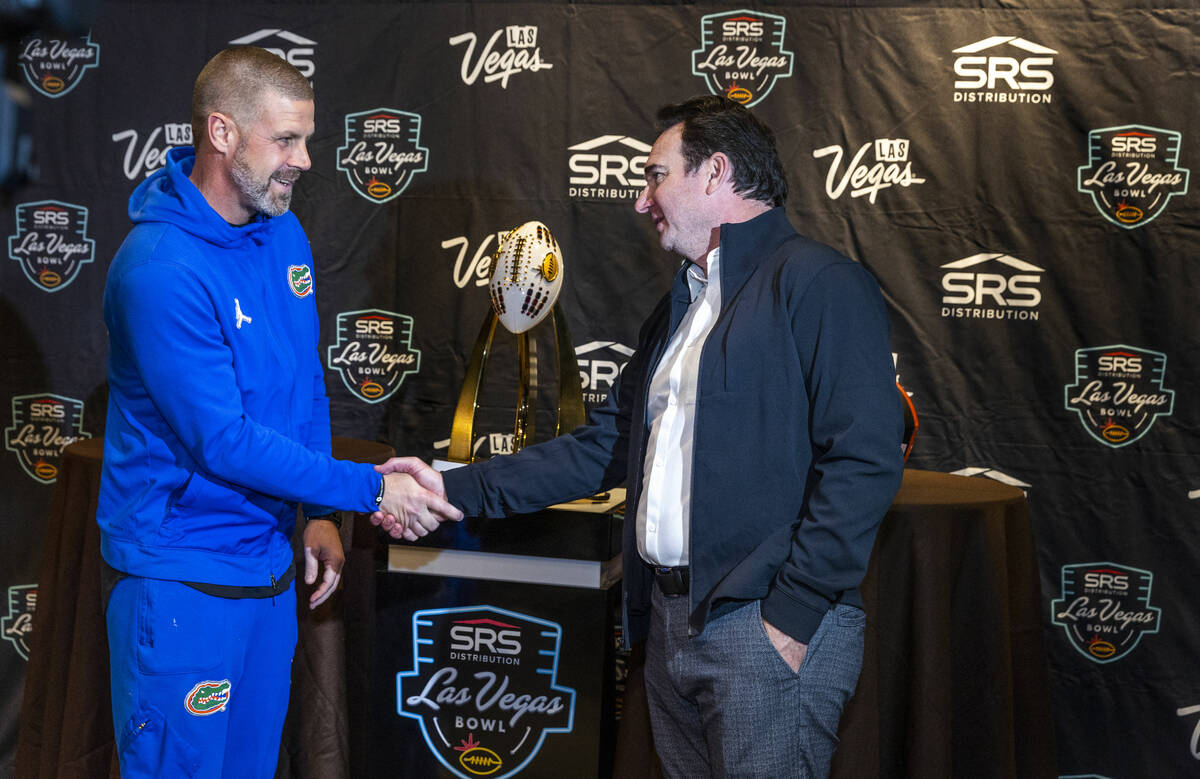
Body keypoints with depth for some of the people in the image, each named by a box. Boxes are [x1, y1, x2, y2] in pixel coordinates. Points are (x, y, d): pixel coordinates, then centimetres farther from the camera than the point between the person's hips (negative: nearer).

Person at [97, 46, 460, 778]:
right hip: (184, 575, -8)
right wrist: (371, 490, -21)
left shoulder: (285, 235, 4)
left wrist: (320, 511, 8)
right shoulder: (162, 268, -22)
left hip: (269, 557, 8)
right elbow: (224, 441, -24)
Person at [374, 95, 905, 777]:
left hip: (768, 628, -8)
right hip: (671, 626, 8)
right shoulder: (683, 305, 21)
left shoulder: (821, 284, -9)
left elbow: (866, 460, -17)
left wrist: (794, 613, -19)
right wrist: (458, 489, 13)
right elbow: (608, 445, 20)